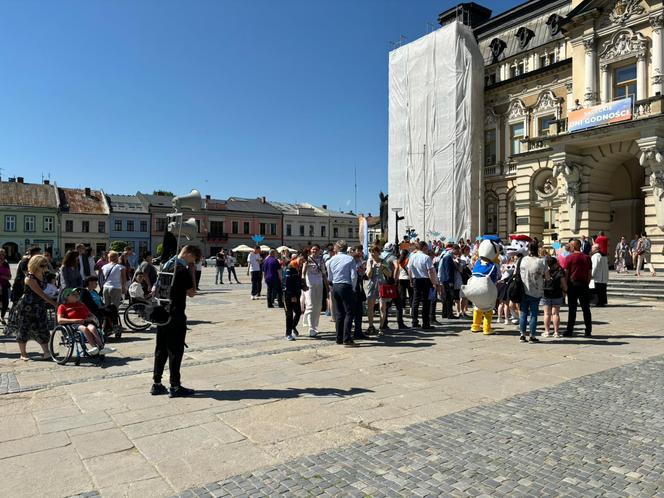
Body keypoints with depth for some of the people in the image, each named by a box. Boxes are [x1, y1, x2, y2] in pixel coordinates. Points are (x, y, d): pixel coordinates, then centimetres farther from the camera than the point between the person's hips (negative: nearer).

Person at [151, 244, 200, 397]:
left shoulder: (167, 265, 10)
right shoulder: (183, 270, -16)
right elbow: (191, 293, -9)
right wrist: (191, 272, -7)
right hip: (176, 316, -8)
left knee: (161, 349, 13)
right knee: (175, 351, 0)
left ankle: (156, 384, 19)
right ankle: (175, 387, 7)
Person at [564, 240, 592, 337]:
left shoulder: (569, 257, -6)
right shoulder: (587, 257, 6)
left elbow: (566, 273, -7)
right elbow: (589, 273, 7)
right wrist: (587, 284, 14)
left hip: (572, 284, -3)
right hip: (584, 284, 3)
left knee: (572, 309, 1)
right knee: (586, 308, 8)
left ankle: (570, 331, 3)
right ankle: (588, 331, 10)